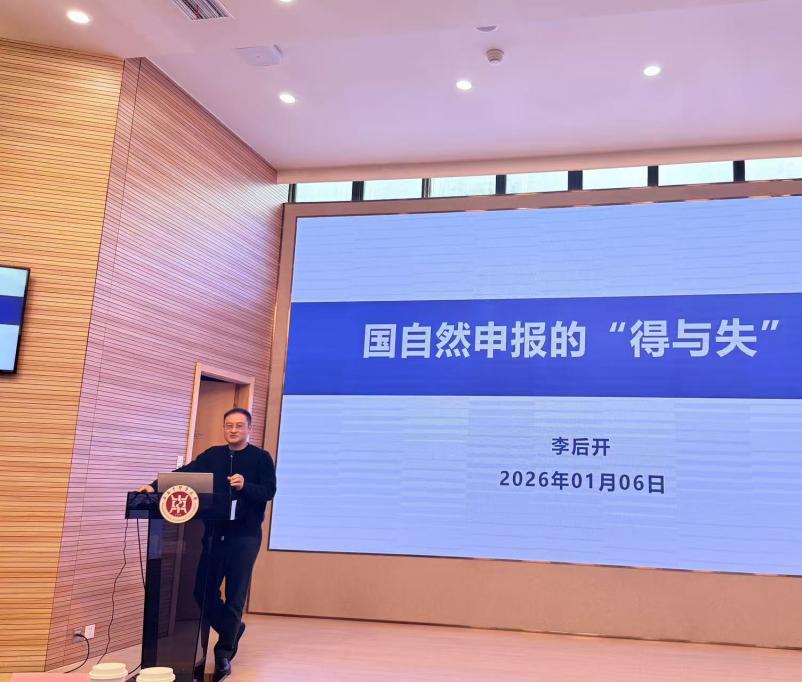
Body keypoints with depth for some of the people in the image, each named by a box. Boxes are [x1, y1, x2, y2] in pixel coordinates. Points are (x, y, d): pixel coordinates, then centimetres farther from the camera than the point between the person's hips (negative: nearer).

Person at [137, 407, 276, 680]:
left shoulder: (261, 457, -2)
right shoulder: (213, 455, 9)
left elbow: (269, 491, -10)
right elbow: (183, 473, 0)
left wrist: (245, 486, -28)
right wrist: (156, 486, -13)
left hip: (245, 535, -4)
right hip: (215, 532, 4)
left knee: (235, 595, -1)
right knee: (203, 590, 6)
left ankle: (223, 654, 9)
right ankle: (233, 629, 30)